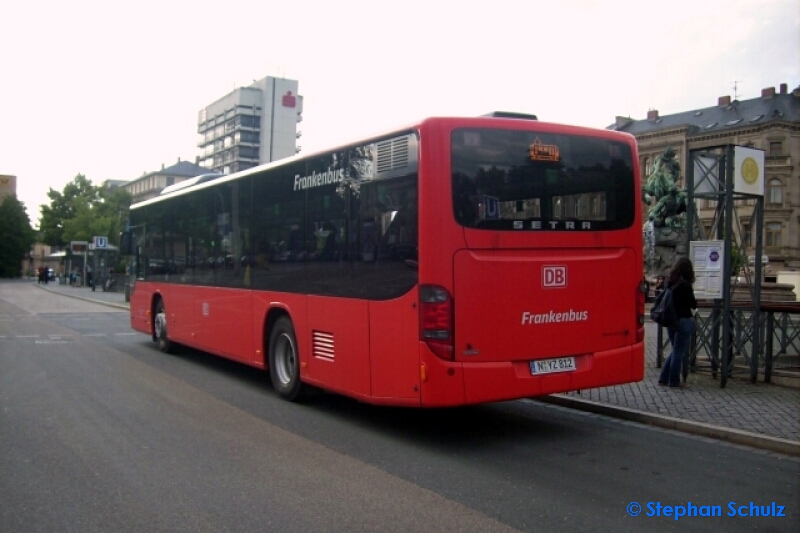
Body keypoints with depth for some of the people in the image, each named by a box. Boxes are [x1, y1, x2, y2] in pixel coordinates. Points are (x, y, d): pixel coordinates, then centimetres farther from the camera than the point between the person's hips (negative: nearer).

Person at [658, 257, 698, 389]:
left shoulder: (668, 282, 4)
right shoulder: (685, 285, -15)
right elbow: (693, 304, -8)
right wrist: (694, 305, 11)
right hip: (683, 320, -7)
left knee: (676, 350, 19)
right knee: (680, 352, 3)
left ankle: (663, 378, 18)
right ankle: (674, 382, 9)